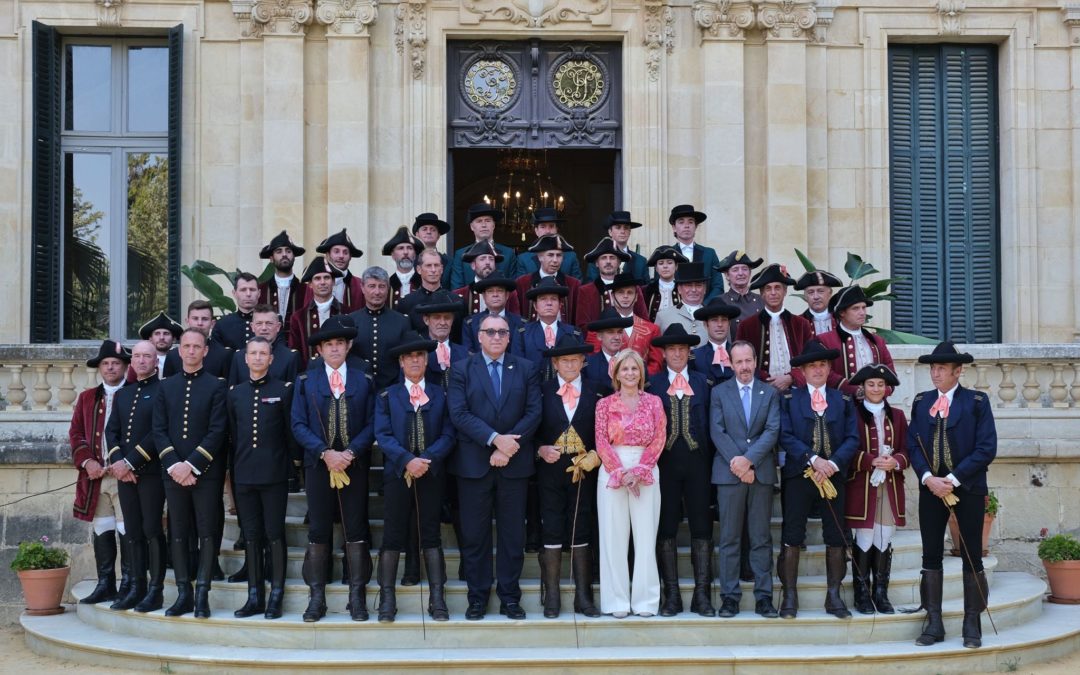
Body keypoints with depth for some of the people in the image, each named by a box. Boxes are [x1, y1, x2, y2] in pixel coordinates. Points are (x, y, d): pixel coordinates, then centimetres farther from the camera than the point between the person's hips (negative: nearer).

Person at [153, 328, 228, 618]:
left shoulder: (216, 386, 0)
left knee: (208, 533, -3)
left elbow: (217, 431, -7)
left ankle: (202, 595, 0)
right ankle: (183, 594, 10)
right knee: (178, 534, 6)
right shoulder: (166, 387, 12)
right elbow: (159, 430, 6)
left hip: (206, 472, -4)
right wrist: (173, 465, -7)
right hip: (173, 471, 4)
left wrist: (191, 464, -14)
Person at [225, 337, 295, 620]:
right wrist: (234, 469, 9)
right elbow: (232, 434, 13)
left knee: (275, 535, -1)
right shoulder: (235, 393, 11)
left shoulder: (284, 390, 0)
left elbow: (290, 431, 2)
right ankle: (255, 597, 13)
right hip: (243, 475, 4)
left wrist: (288, 465, 0)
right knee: (251, 536, 7)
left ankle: (276, 596, 6)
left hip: (274, 475, -3)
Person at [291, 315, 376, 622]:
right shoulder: (306, 381, 6)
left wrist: (350, 453, -14)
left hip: (355, 465, 0)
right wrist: (325, 453, -14)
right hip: (318, 465, 0)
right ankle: (316, 597, 6)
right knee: (318, 531, 2)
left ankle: (357, 596, 7)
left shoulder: (364, 380, 7)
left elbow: (372, 424, 1)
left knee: (356, 530, 1)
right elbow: (299, 425, -1)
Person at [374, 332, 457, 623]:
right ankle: (387, 599, 5)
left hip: (431, 475, 1)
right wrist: (407, 460, -18)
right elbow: (383, 435, -4)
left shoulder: (440, 395, 9)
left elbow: (448, 435, 0)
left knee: (431, 536, 3)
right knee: (393, 537, 1)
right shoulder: (387, 396, 7)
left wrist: (427, 459, -16)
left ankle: (437, 599, 5)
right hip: (397, 474, -1)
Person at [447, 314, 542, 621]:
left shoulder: (526, 369, 9)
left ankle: (510, 596, 14)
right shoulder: (461, 370, 4)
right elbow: (460, 414, -7)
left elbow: (533, 412, 1)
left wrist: (509, 444, -11)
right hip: (473, 464, -1)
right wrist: (495, 439, -17)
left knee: (513, 533, 5)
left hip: (515, 464, 1)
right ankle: (478, 597, 12)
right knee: (474, 534, 3)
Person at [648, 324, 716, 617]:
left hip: (697, 462, 1)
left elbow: (713, 422, 5)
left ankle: (702, 594, 6)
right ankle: (671, 595, 7)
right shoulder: (651, 384, 6)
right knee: (665, 529, 1)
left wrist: (712, 460, -4)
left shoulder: (704, 383, 8)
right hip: (664, 463, -1)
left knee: (702, 527, 1)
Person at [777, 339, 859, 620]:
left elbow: (852, 438, 2)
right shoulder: (788, 398, 5)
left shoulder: (843, 400, 11)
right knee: (792, 536, -2)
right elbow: (785, 436, -6)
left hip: (834, 474, 2)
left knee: (836, 536, 4)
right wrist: (813, 459, -16)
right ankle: (790, 596, 4)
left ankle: (833, 596, 12)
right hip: (798, 474, -2)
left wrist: (834, 463, -13)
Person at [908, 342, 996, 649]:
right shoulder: (921, 401, 9)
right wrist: (928, 478, -12)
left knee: (972, 555, 2)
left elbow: (987, 448, -9)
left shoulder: (977, 401, -2)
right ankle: (934, 623, 10)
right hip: (931, 487, 3)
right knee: (931, 555, 4)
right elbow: (913, 445, 4)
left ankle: (972, 624, 10)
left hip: (967, 488, -3)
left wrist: (954, 479, -15)